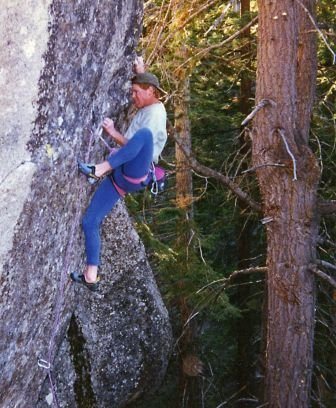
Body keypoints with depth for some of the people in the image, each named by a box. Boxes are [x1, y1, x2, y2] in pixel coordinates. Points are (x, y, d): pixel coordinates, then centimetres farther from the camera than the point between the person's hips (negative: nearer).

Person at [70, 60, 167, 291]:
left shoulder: (156, 112, -3)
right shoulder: (146, 108, 23)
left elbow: (138, 146, -13)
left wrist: (114, 134, -14)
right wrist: (141, 71, 44)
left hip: (135, 174, -9)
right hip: (118, 176, 9)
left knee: (144, 134, -38)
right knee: (90, 222, 0)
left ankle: (99, 170, -39)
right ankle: (91, 276, 5)